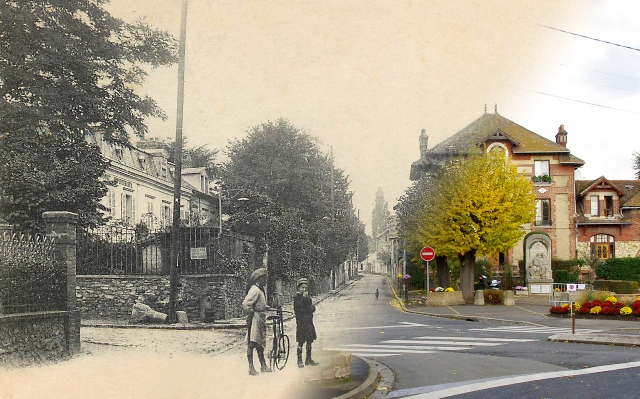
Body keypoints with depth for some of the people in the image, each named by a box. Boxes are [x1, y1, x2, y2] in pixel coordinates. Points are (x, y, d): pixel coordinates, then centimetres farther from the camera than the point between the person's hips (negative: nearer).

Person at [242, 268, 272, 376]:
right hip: (255, 318, -10)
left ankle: (263, 365, 24)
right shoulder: (255, 290, -16)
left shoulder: (260, 289, 16)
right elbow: (245, 304, -26)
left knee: (260, 343, 16)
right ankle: (251, 368, -3)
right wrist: (251, 314, -18)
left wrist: (269, 308, 17)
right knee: (252, 343, -6)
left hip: (261, 320, 10)